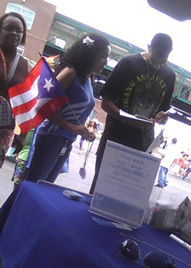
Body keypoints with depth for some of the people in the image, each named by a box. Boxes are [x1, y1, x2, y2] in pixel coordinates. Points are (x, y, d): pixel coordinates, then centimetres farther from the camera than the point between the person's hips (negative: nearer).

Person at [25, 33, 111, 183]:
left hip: (67, 142, 8)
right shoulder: (71, 72, -12)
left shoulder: (88, 80, 10)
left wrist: (85, 132, 2)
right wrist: (72, 127, -20)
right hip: (51, 137, -8)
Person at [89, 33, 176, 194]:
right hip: (116, 137, -3)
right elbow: (106, 102, -7)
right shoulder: (129, 63, -7)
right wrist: (126, 118, -25)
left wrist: (161, 117, -7)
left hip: (143, 143, 3)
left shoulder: (170, 75, 5)